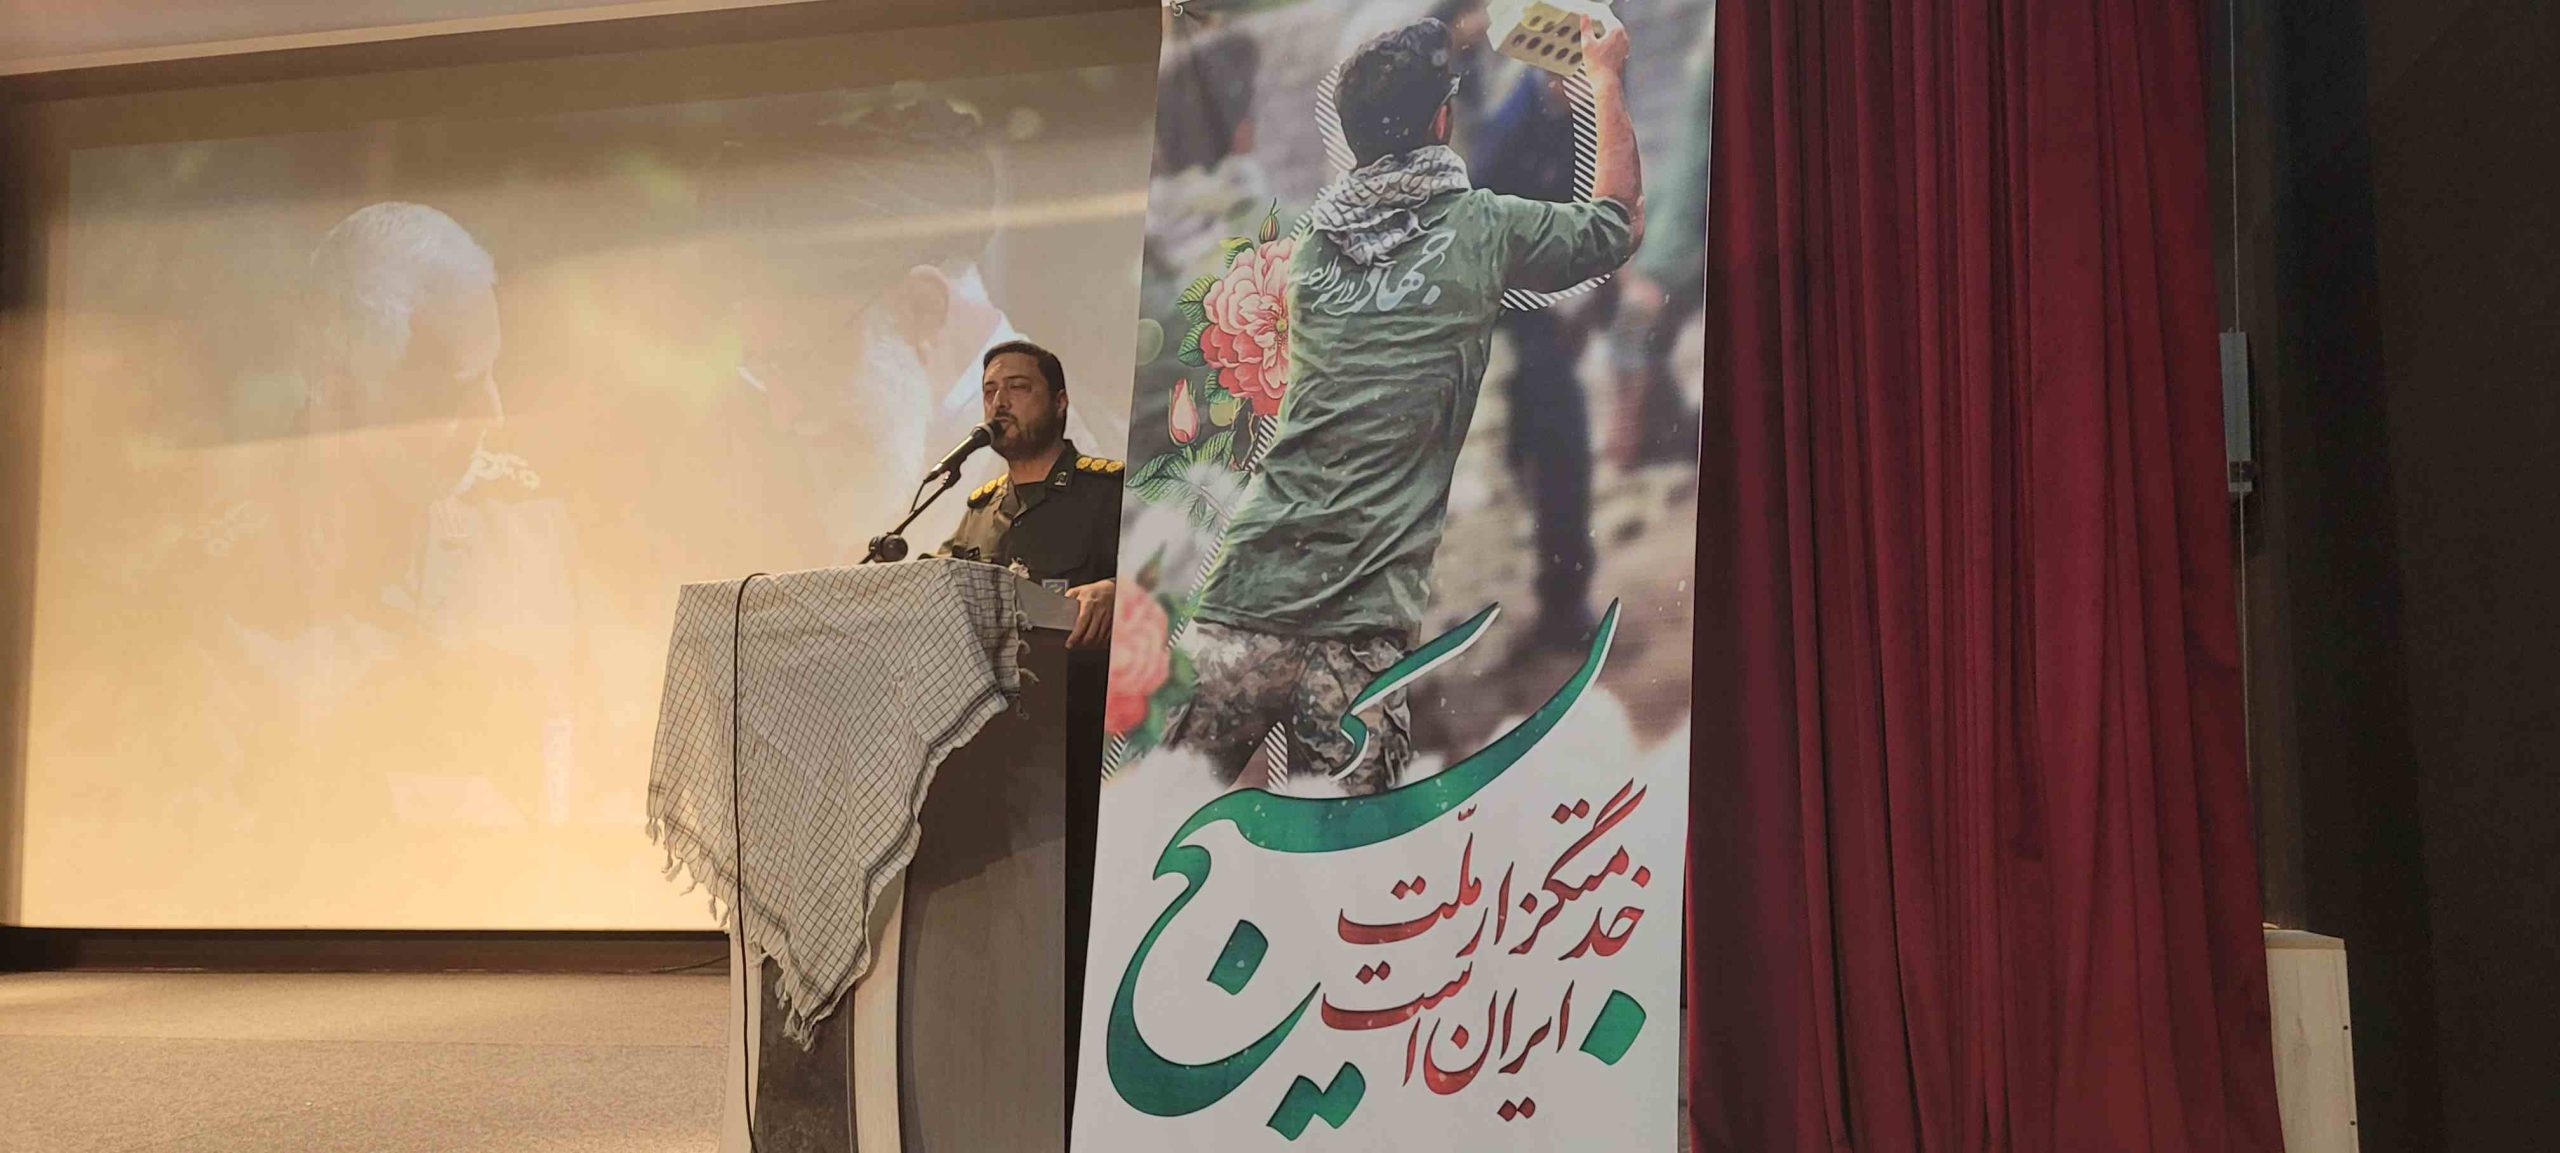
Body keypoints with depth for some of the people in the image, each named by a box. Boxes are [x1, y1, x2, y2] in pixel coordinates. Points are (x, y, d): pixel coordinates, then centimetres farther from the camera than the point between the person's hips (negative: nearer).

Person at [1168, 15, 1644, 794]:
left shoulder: (1315, 246, 14)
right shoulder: (1482, 229, 2)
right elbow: (1621, 220, 21)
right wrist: (1607, 78, 34)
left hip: (1245, 593, 4)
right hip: (1359, 623, -4)